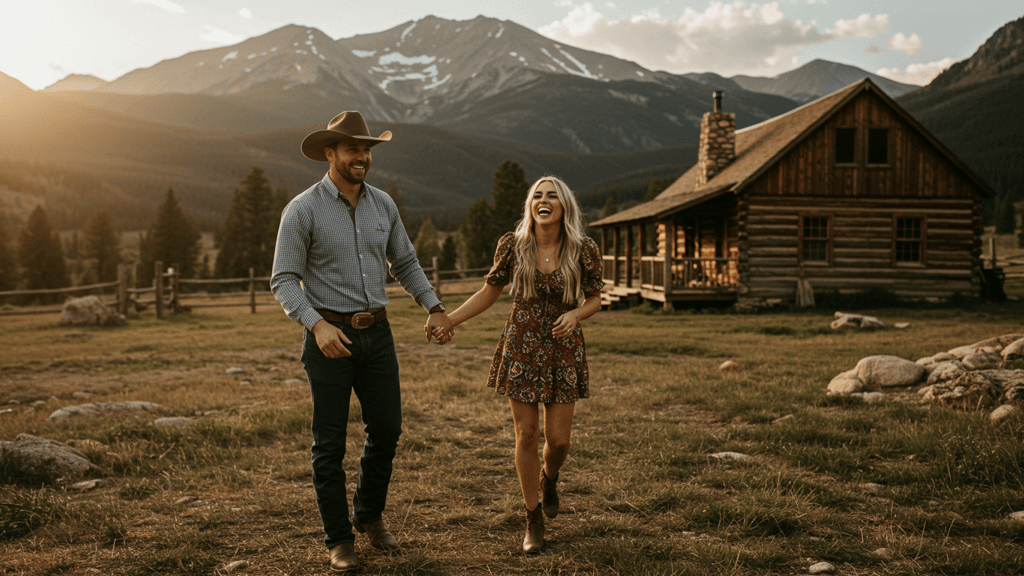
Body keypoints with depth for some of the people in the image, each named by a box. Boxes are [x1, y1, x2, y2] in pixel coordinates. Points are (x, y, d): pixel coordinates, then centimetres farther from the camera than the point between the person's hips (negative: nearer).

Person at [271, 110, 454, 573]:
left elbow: (405, 263, 16)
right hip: (329, 335, -5)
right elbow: (284, 281, -10)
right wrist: (318, 325, -24)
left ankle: (370, 515, 34)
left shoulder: (383, 205, 6)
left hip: (376, 333, 5)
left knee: (387, 429, 11)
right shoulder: (303, 210, -9)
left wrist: (434, 307, 6)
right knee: (330, 442, 3)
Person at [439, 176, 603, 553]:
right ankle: (533, 518, 22)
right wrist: (448, 320, -3)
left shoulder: (584, 251, -8)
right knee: (526, 434, 3)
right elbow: (490, 292, 5)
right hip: (521, 347, 0)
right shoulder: (512, 245, -6)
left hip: (563, 349, 0)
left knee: (558, 439, 2)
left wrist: (576, 314, -18)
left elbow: (594, 299, 4)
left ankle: (549, 478, 40)